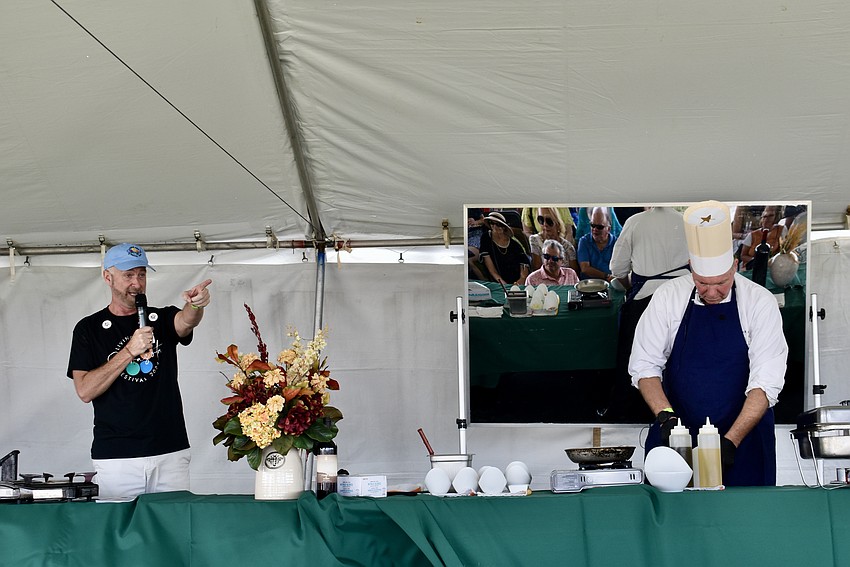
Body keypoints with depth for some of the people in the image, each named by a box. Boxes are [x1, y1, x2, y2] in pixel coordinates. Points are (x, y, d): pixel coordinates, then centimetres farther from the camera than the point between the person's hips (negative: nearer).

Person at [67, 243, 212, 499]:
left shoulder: (162, 319, 10)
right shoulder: (89, 328, 5)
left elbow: (185, 321, -15)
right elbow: (85, 391, -6)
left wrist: (195, 306, -39)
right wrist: (129, 351, -15)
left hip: (170, 453, 2)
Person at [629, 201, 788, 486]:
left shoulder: (760, 303, -8)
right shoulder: (668, 297, -3)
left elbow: (766, 382, -13)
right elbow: (644, 366, -1)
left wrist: (731, 440, -24)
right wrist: (665, 416, -18)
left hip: (743, 435, -1)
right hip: (677, 432, 1)